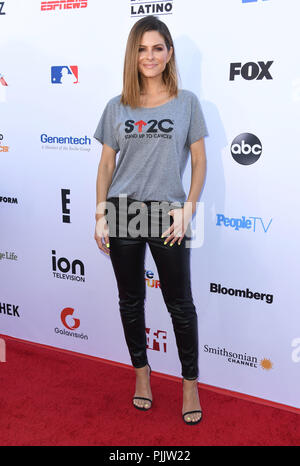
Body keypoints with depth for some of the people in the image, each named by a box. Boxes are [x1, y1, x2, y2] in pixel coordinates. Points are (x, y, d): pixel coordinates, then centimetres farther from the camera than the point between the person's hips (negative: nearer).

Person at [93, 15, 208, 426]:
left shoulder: (187, 102, 3)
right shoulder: (116, 107, 8)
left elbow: (200, 162, 3)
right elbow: (106, 164, 9)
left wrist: (188, 209, -7)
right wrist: (100, 215, 2)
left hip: (166, 214, -2)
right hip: (122, 210, 2)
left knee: (180, 303, 4)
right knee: (131, 299, 13)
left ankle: (190, 382, 21)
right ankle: (142, 370, 32)